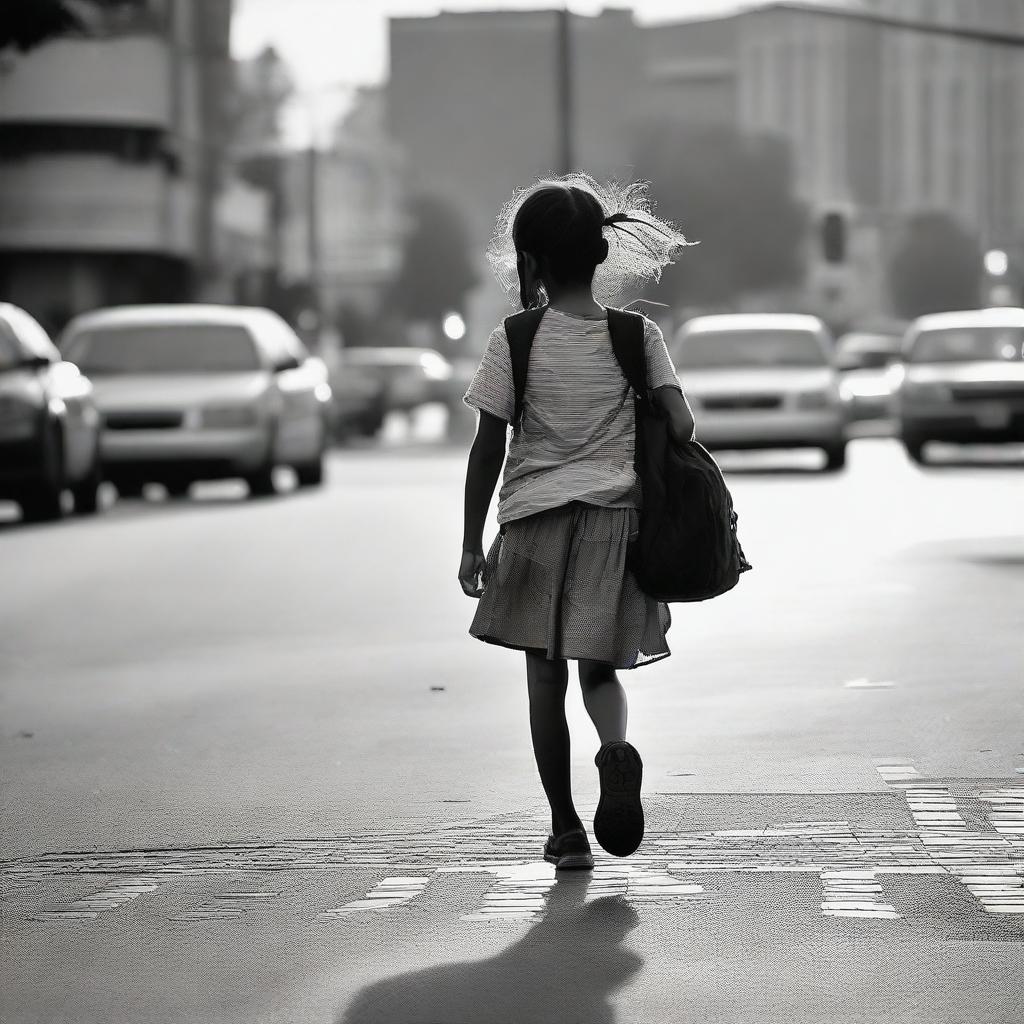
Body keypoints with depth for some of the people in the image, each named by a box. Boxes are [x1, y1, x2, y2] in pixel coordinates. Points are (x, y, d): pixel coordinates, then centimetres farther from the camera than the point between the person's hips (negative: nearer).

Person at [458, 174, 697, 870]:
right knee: (599, 669, 12)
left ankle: (567, 830, 10)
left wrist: (472, 543, 4)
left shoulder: (514, 341, -4)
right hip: (616, 521, 1)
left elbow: (488, 448, -3)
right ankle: (616, 748, -22)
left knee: (546, 680, 10)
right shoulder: (638, 336, -1)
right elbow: (681, 426, -10)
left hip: (534, 521, -1)